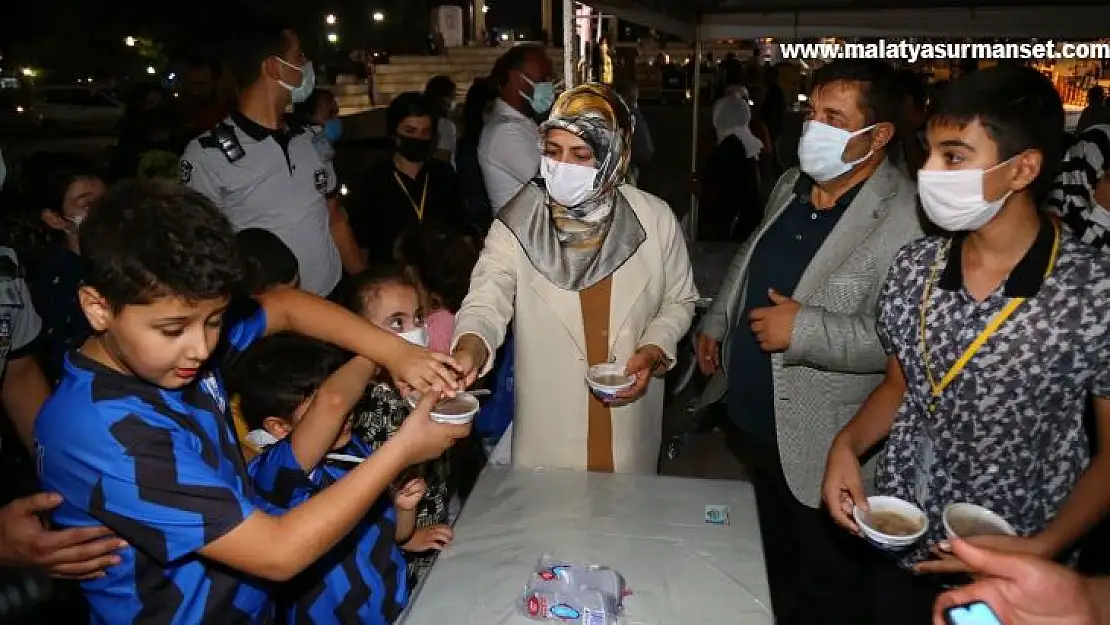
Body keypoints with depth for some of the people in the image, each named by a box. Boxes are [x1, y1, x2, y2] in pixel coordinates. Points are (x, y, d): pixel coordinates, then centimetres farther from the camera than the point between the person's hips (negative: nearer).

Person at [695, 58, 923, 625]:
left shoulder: (905, 218, -23)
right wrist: (716, 323, 15)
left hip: (821, 450, -7)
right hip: (748, 422, 8)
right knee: (768, 568, 29)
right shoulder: (790, 185, 3)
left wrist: (805, 329, -30)